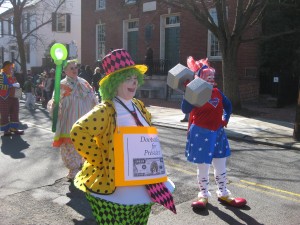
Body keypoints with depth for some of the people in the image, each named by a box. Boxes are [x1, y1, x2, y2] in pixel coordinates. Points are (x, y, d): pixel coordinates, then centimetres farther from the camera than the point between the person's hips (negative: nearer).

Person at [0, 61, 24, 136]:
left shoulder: (12, 75, 15)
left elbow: (15, 84, 28)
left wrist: (17, 85, 4)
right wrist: (12, 86, -23)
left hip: (14, 97, 8)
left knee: (14, 113, 9)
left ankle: (14, 128, 16)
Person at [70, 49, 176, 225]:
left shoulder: (138, 106, 7)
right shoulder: (106, 110, -18)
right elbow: (79, 132, -31)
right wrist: (100, 161, -22)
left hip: (144, 186, 8)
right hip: (116, 189, -7)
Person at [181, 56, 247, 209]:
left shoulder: (217, 92, 5)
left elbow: (228, 105, 21)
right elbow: (185, 109, -28)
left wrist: (225, 119, 9)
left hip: (217, 133, 6)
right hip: (201, 134, -6)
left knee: (220, 166, 16)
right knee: (203, 167, 5)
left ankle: (223, 194, 32)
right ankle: (203, 195, 24)